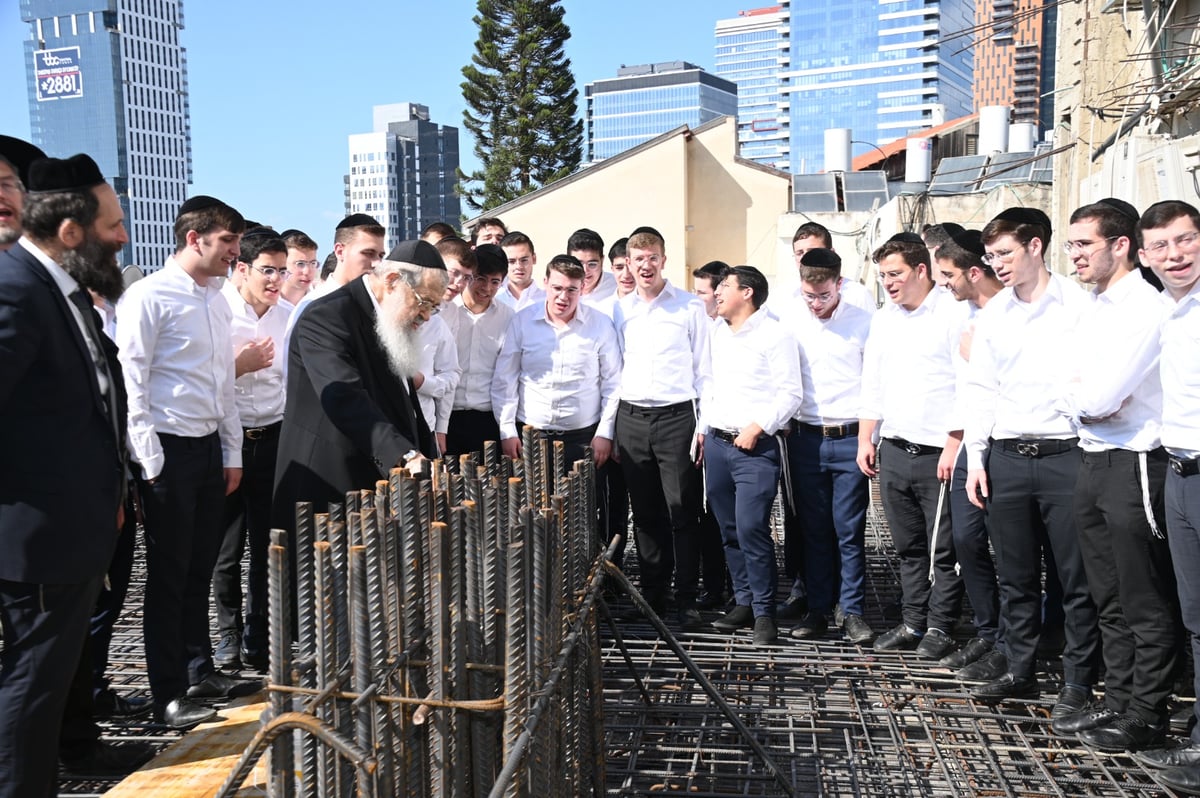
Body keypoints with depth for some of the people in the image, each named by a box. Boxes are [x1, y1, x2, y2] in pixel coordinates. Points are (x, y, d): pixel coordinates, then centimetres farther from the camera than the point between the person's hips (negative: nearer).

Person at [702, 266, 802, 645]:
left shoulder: (774, 335, -5)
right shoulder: (718, 334, 17)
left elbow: (790, 393, -9)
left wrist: (756, 428, -16)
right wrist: (703, 429, 16)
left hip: (756, 447, -7)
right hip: (717, 443, 7)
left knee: (752, 528, -12)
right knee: (729, 529, 10)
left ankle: (764, 613, 0)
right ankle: (744, 602, 21)